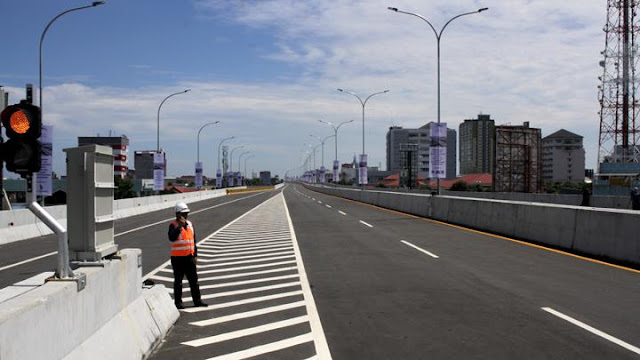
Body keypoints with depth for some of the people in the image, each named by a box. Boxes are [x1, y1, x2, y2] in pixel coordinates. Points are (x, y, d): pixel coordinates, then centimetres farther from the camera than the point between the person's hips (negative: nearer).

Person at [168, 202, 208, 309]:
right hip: (178, 258, -6)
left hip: (189, 257, 6)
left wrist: (195, 255, 11)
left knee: (194, 280, 8)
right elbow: (172, 238, -28)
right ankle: (178, 302, 11)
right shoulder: (173, 225, -9)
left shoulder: (190, 224, 11)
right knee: (178, 281, 3)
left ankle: (197, 300, 16)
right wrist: (180, 226, -30)